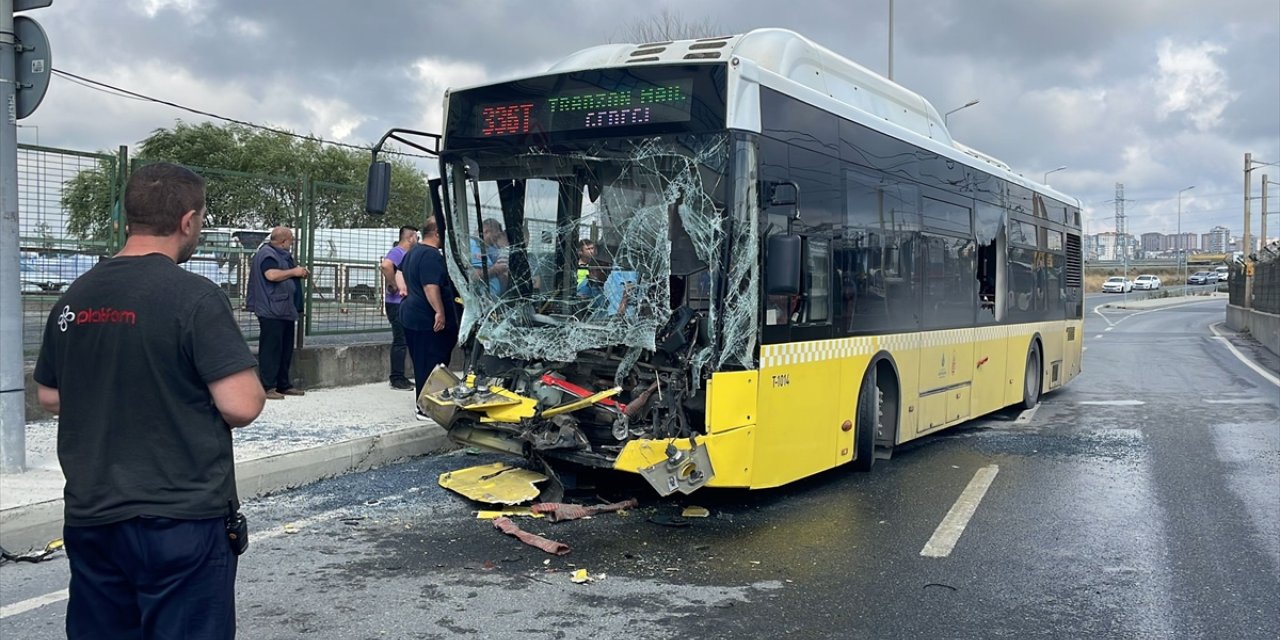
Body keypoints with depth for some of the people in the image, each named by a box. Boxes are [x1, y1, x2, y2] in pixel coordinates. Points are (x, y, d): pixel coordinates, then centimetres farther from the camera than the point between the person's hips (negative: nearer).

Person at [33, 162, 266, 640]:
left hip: (90, 517, 6)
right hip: (182, 519, -6)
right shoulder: (195, 296, -15)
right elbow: (242, 405, -20)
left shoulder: (75, 297, 5)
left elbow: (49, 397, 15)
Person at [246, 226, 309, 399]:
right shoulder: (267, 254, -12)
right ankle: (267, 387, -7)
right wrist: (294, 272, -16)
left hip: (285, 311, 11)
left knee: (286, 349, 12)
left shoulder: (282, 255, 21)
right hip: (271, 311, -10)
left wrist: (300, 272, 16)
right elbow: (271, 275, -27)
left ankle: (283, 385, 18)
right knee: (271, 349, -9)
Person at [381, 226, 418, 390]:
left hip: (404, 303, 10)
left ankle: (400, 378, 19)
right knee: (400, 341, -7)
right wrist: (394, 286, -24)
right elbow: (386, 265, -33)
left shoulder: (406, 254, 17)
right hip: (397, 303, -10)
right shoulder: (397, 252, -12)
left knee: (402, 342, 13)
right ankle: (397, 379, -4)